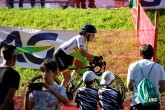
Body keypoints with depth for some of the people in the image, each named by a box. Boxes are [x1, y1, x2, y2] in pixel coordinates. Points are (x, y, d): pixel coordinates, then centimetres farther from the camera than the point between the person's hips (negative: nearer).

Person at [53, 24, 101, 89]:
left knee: (82, 64, 6)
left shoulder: (83, 42, 12)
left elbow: (87, 56, 11)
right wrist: (95, 58, -29)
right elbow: (83, 53, -29)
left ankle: (68, 83, 11)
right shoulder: (80, 38, -16)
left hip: (65, 56, 9)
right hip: (60, 55, -9)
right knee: (67, 77, -12)